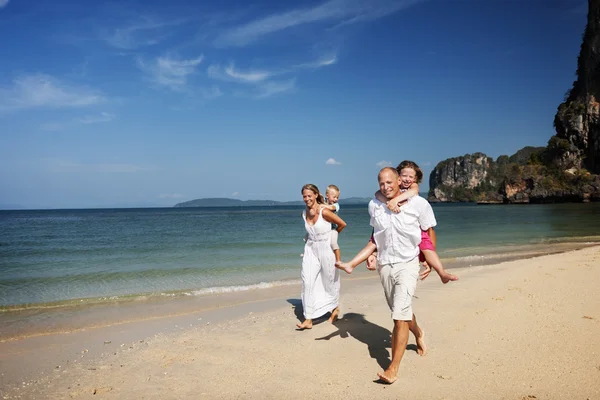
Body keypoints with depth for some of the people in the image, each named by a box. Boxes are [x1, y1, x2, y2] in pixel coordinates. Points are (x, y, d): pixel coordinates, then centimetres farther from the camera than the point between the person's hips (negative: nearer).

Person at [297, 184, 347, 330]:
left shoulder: (324, 211, -17)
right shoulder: (305, 213, 2)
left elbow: (342, 224, -5)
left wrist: (331, 235, 8)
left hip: (326, 248, -5)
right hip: (311, 249, 5)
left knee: (330, 281, 11)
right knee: (307, 282, -5)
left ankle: (335, 308, 39)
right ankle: (308, 320, 0)